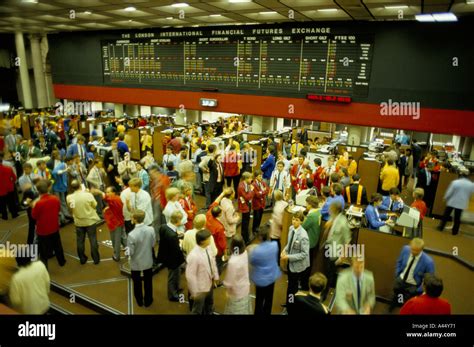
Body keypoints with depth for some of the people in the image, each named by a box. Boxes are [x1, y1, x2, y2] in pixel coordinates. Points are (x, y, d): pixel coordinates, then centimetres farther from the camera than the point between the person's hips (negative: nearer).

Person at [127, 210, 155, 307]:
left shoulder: (132, 235, -31)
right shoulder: (151, 230, -20)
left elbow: (130, 252, -21)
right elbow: (153, 244, -5)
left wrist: (127, 250, 1)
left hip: (136, 263, -2)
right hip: (148, 261, 3)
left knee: (137, 283, 23)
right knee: (148, 282, 23)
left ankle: (139, 301, 44)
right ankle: (147, 301, 41)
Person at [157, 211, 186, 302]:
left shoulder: (163, 227, -14)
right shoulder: (173, 235, -40)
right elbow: (176, 251, -31)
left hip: (166, 255, 8)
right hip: (172, 259, -8)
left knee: (176, 274, 32)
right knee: (173, 277, 19)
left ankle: (176, 289, 56)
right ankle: (172, 295, 43)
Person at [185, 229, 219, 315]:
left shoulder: (208, 248, -12)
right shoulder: (194, 256, -34)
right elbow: (190, 276, -27)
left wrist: (215, 277, 11)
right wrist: (194, 291, -19)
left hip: (210, 284, 7)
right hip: (200, 288, -7)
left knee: (209, 305, 32)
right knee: (198, 310, 19)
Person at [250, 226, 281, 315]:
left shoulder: (256, 250, -31)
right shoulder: (274, 245, -17)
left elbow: (252, 262, -12)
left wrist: (252, 251, 3)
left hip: (261, 278, -5)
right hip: (272, 276, 5)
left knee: (259, 300, 16)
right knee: (269, 298, 24)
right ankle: (266, 313, 43)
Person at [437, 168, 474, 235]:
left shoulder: (455, 182, -18)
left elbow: (449, 192, -12)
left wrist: (445, 198, 5)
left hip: (452, 202, -2)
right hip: (462, 204, 3)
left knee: (446, 215, 11)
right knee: (457, 217, 11)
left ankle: (441, 227, 17)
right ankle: (455, 231, 18)